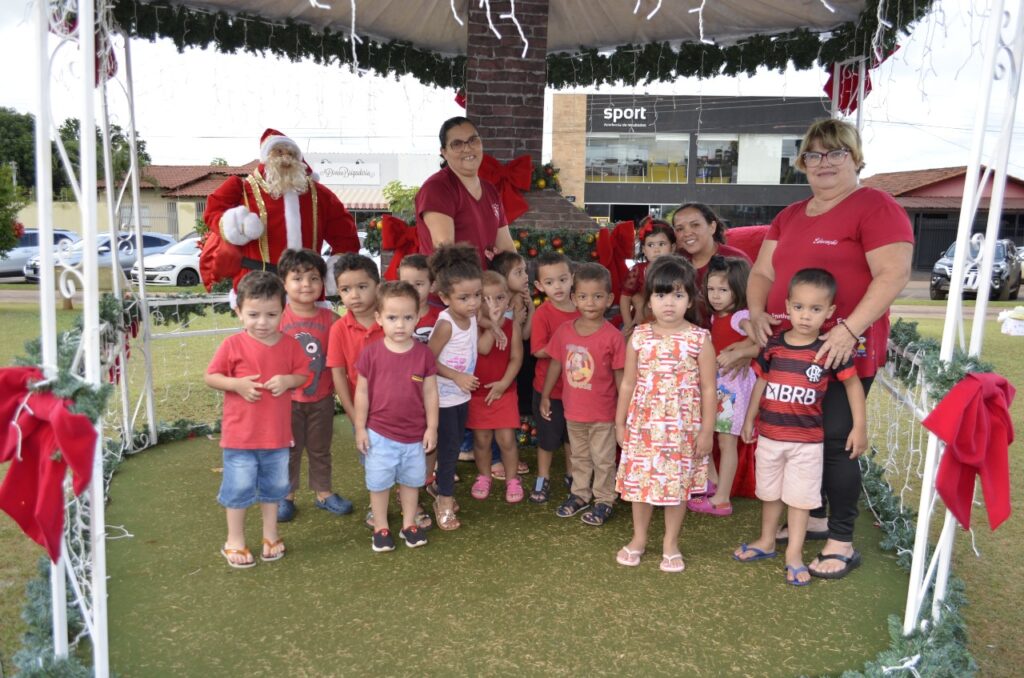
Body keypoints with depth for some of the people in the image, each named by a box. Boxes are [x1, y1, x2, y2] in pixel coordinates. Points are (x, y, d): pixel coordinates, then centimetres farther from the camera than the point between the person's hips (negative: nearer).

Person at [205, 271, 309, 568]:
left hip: (277, 432, 3)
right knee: (239, 487, 7)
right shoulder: (232, 345, -11)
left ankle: (270, 535, 36)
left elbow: (303, 374, 5)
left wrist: (288, 380, -17)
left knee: (274, 485, 17)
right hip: (240, 432, -3)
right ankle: (234, 541, 26)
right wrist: (237, 384, -22)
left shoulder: (289, 344, -3)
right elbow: (210, 377, -5)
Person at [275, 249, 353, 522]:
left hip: (322, 398, 2)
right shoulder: (277, 318, -10)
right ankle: (286, 496, 28)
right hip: (288, 398, -2)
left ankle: (323, 492, 32)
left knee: (320, 449, 17)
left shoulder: (329, 318, -6)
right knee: (288, 449, 13)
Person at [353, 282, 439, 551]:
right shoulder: (371, 353, -11)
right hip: (379, 433, -1)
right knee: (379, 482, 12)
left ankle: (409, 524, 35)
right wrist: (360, 428, -3)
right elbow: (362, 392, -4)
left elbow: (430, 393, -2)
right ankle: (380, 527, 29)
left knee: (411, 480, 17)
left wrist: (431, 427, -2)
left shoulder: (424, 353, -8)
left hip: (414, 434, 1)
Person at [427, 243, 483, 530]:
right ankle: (444, 501, 16)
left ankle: (444, 491, 33)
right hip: (443, 397, -7)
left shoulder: (472, 317, -4)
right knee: (448, 447, 2)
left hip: (462, 395, 7)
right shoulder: (446, 324, -26)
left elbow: (478, 349, 10)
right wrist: (458, 377, -24)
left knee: (455, 446, 17)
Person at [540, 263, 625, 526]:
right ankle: (579, 494, 40)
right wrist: (545, 396, 10)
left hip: (603, 413, -4)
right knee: (579, 456, 23)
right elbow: (555, 364, 6)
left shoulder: (612, 336, -17)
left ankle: (604, 500, 30)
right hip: (573, 409, 4)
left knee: (603, 459, 13)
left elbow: (620, 375, -11)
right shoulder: (564, 331, -5)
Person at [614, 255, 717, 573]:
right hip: (643, 424, 2)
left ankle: (670, 543, 28)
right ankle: (638, 538, 31)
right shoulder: (639, 337, -1)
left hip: (683, 428, -2)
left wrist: (707, 430, -5)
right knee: (639, 481, 11)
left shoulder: (699, 339, -7)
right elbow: (628, 383, 5)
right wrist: (620, 423, 7)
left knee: (678, 485, 9)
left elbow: (708, 389, -4)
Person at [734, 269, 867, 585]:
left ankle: (794, 553, 20)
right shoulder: (773, 345, -5)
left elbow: (853, 384, -3)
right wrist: (749, 419, 12)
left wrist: (860, 427, -5)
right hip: (769, 434, 3)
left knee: (800, 496, 7)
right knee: (769, 492, 18)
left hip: (807, 440, -3)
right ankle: (766, 542, 36)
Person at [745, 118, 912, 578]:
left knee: (835, 441, -2)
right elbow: (762, 272, 15)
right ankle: (813, 518, 34)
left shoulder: (876, 208, -6)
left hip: (844, 350, -7)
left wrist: (850, 329, -24)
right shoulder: (790, 216, 16)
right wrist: (756, 311, -5)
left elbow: (893, 274, -15)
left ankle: (841, 542, 14)